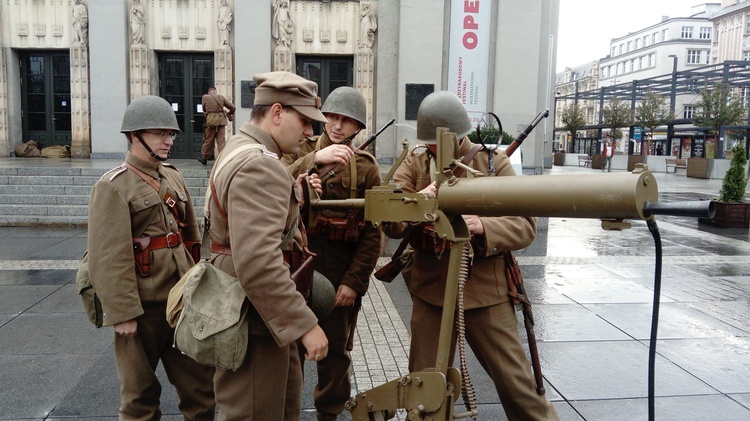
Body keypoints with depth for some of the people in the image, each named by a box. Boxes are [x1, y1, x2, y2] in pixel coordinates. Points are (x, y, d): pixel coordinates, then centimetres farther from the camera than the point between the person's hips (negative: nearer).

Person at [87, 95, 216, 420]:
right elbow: (109, 258, -17)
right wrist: (122, 313, -18)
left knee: (200, 380, 14)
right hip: (142, 305, -6)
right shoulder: (113, 186, -12)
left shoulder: (173, 176, 9)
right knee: (141, 392, 13)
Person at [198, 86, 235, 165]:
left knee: (208, 140, 10)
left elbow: (204, 109, 11)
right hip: (221, 120, 1)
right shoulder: (221, 97, 5)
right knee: (221, 140, 3)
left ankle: (204, 158, 22)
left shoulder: (205, 97, 2)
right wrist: (229, 114, 24)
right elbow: (232, 107, 6)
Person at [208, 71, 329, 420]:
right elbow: (257, 262, -32)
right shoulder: (259, 165, -23)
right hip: (252, 318, -11)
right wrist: (305, 325, -27)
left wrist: (296, 192, 7)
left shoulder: (241, 149, 12)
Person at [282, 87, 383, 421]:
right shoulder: (302, 150, 4)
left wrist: (354, 280, -10)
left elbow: (374, 232, -3)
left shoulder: (366, 167, 0)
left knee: (335, 349, 12)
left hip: (342, 271, 0)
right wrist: (314, 160, -31)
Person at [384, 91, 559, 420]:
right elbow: (390, 224, -7)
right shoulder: (413, 164, 3)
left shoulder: (494, 162, -2)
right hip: (430, 291, 2)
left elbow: (525, 225, -9)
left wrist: (483, 227, -29)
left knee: (516, 382, 6)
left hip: (485, 292, -2)